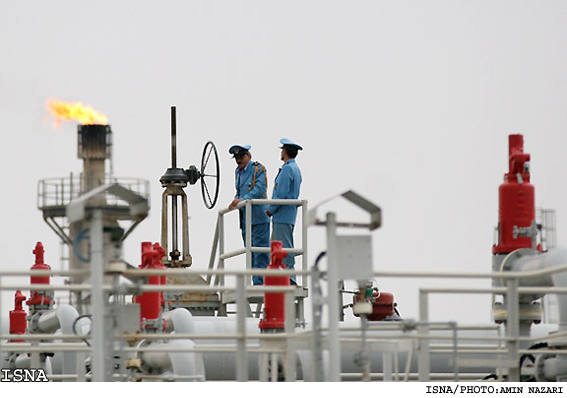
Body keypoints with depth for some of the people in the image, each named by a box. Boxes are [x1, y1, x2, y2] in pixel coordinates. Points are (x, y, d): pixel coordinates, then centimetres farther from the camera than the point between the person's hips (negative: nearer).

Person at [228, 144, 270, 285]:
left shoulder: (258, 169, -6)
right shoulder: (238, 171, 19)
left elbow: (260, 190, -16)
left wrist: (242, 200, -23)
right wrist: (235, 201, 5)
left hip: (258, 218, -8)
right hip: (245, 219, 8)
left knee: (260, 251, -9)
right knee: (251, 253, 9)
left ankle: (260, 282, -11)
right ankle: (256, 282, 13)